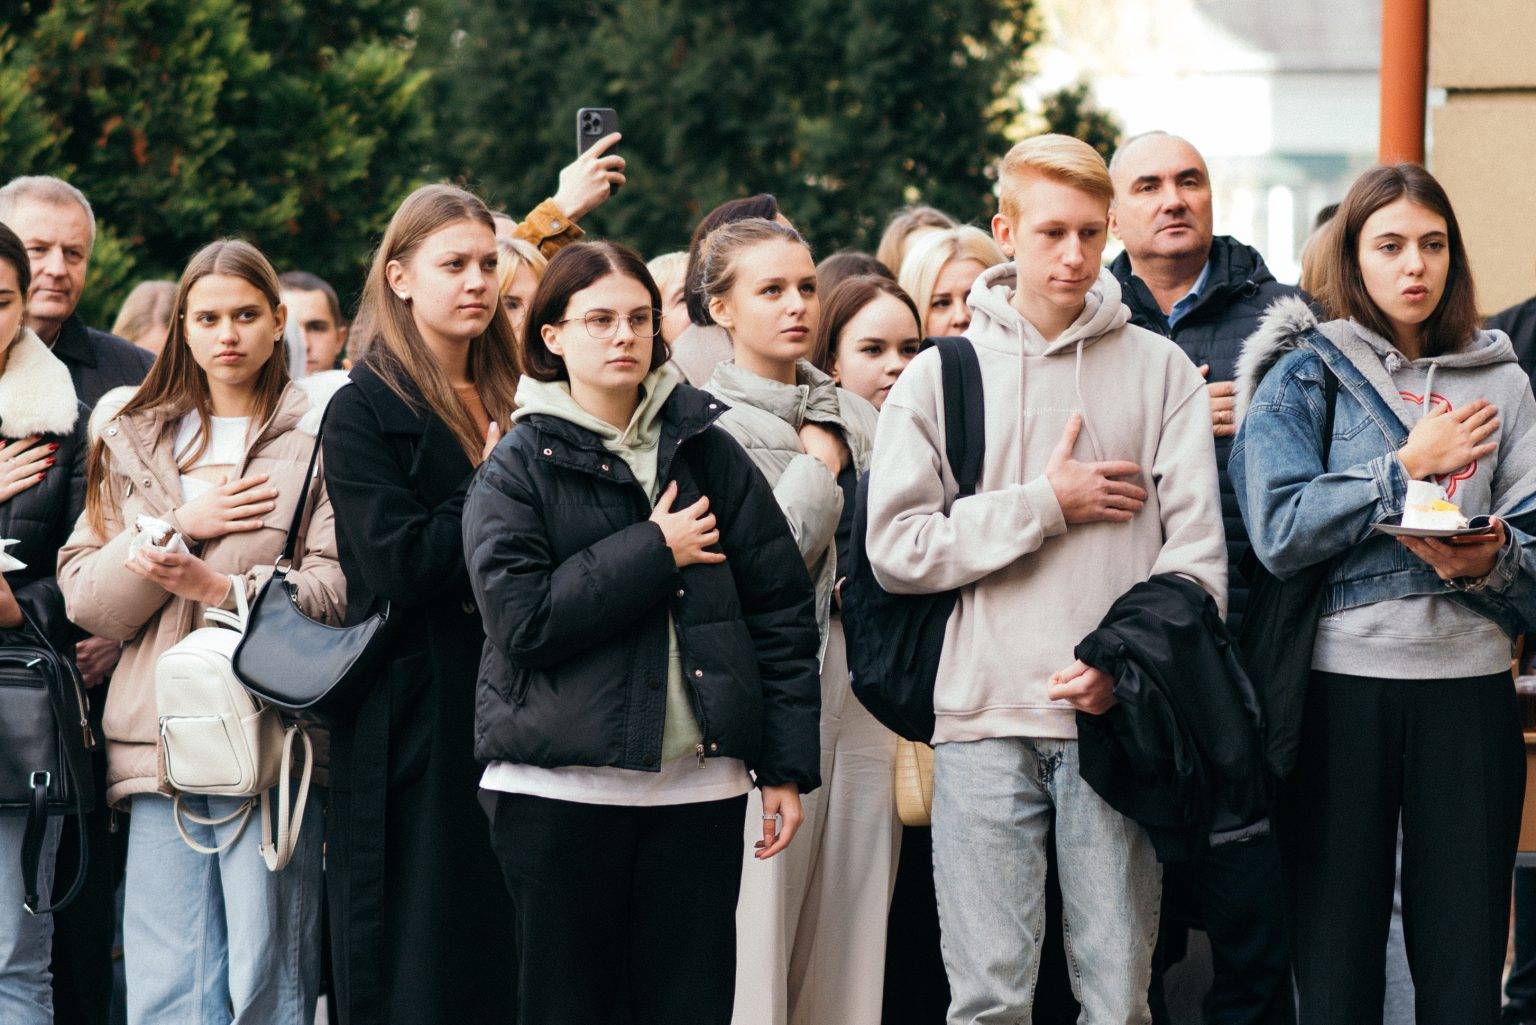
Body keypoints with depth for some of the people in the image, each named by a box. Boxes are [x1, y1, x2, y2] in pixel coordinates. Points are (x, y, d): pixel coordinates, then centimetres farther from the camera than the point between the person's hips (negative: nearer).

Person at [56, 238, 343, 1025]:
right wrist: (177, 524, -5)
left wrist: (222, 588, -18)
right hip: (160, 743, 3)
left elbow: (336, 590, -7)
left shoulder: (317, 437, 3)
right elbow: (84, 597, 8)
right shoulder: (132, 437, 16)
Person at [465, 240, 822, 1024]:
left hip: (699, 780, 2)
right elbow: (523, 614, -14)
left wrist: (787, 765, 4)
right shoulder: (515, 471, 1)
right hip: (560, 785, -2)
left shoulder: (707, 451, 9)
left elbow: (781, 607, 8)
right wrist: (655, 550, -12)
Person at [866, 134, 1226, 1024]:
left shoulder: (1162, 370, 8)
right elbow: (897, 550, 0)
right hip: (984, 722, 0)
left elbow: (1198, 550, 2)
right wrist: (1046, 506, -5)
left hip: (1117, 716, 0)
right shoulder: (939, 377, 8)